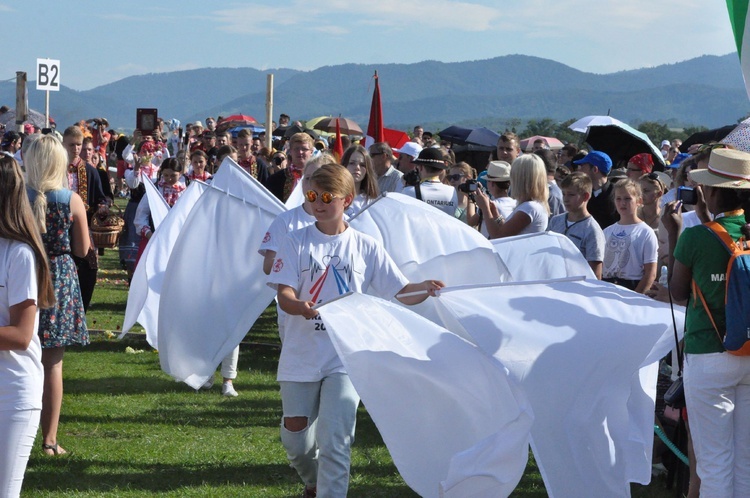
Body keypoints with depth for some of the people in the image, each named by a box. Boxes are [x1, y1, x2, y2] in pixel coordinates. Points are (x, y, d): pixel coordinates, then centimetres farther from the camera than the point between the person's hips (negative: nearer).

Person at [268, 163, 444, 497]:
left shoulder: (366, 247, 2)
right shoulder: (296, 243, 1)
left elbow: (399, 293, 2)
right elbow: (284, 294, -9)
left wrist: (424, 290, -19)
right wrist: (301, 307, -32)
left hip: (346, 358, -1)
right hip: (301, 355, 1)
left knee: (335, 441, -12)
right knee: (295, 438, 11)